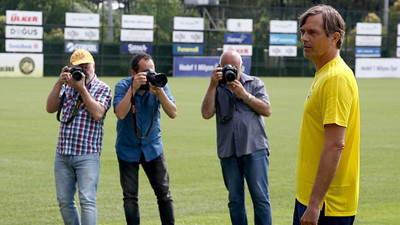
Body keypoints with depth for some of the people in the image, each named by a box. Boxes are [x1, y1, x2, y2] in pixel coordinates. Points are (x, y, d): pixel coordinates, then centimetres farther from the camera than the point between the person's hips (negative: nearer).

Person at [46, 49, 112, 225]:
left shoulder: (102, 89, 2)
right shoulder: (67, 86, 14)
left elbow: (98, 114, -15)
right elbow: (50, 108, 3)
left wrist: (82, 88, -14)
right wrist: (59, 84, -8)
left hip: (87, 156, -5)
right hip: (62, 155, 5)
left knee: (87, 201, -11)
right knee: (64, 201, 9)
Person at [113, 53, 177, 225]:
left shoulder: (159, 84, -9)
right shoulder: (122, 86, -15)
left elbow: (173, 113, -18)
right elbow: (120, 113, -31)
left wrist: (159, 91, -31)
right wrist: (133, 88, -34)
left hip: (153, 146, 2)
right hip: (128, 149, -2)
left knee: (164, 194, 1)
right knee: (130, 197, 2)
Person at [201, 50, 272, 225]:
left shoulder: (255, 83, 10)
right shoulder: (217, 88, 11)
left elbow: (267, 110, -1)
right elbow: (206, 114, -3)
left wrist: (244, 94, -7)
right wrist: (213, 86, -8)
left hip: (254, 148, -2)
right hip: (228, 151, 2)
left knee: (260, 196, -6)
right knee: (235, 199, 6)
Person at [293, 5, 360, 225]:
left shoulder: (336, 78, -17)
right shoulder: (322, 74, 14)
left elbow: (335, 145, -24)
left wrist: (315, 204, -25)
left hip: (328, 203, -10)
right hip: (308, 196, 10)